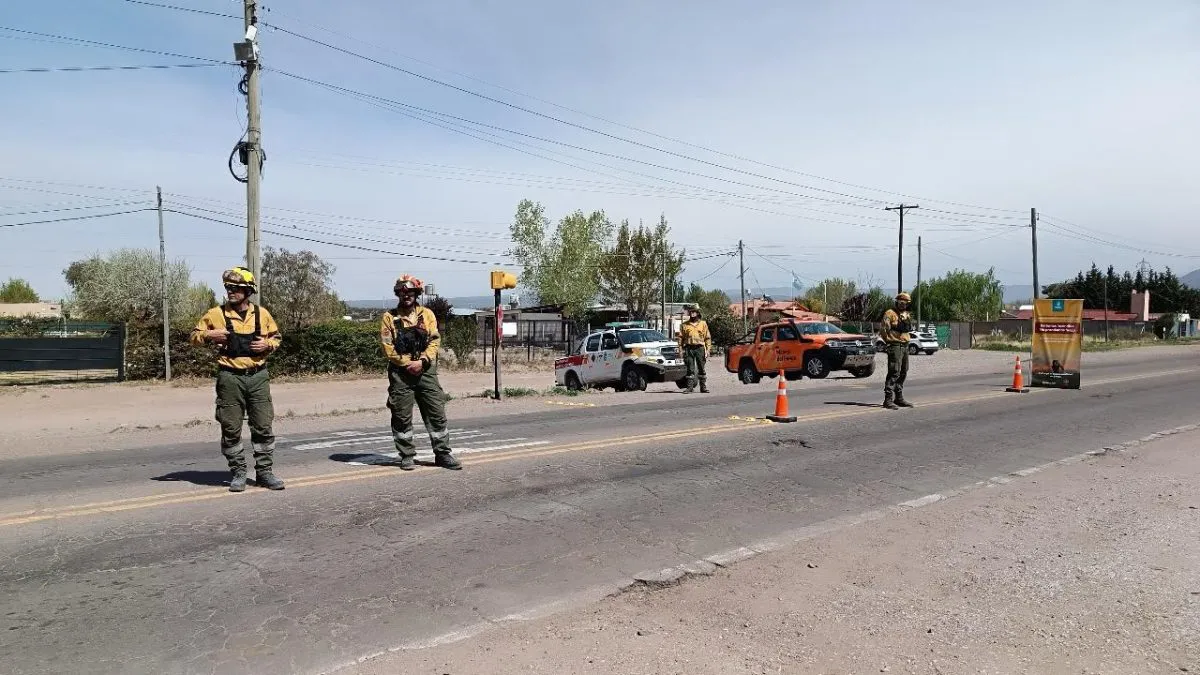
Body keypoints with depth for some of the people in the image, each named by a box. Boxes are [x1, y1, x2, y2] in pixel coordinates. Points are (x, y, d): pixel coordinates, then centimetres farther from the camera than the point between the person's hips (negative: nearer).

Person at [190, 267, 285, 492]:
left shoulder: (262, 314, 5)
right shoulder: (216, 314, 2)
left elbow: (276, 337, 17)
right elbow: (194, 336, 10)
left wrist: (267, 344, -4)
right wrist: (209, 335, -10)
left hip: (258, 377, 1)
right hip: (230, 378, -1)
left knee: (264, 426, 3)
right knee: (231, 429, 4)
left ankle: (265, 471, 14)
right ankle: (238, 473, 16)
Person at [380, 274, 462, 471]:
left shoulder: (427, 314, 10)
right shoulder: (390, 317, 5)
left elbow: (435, 340, 1)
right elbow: (387, 346, -3)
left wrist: (422, 361, -13)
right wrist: (406, 363, -11)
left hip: (426, 370, 2)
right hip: (400, 372, -1)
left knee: (437, 412, 2)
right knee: (402, 416, 2)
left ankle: (442, 454, 11)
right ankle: (407, 456, 13)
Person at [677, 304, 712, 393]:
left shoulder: (703, 323, 8)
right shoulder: (685, 325, 10)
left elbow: (708, 338, 6)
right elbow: (681, 337, 9)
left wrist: (708, 350, -2)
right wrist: (681, 349, -1)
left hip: (700, 348, -1)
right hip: (689, 348, 1)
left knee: (701, 369, 4)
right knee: (690, 369, 1)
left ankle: (703, 387, 9)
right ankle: (690, 387, 4)